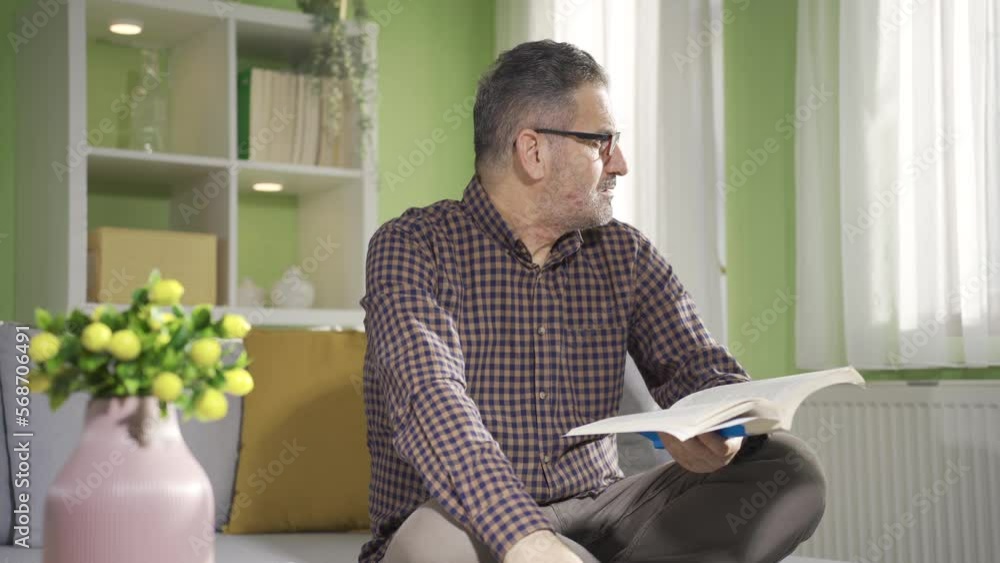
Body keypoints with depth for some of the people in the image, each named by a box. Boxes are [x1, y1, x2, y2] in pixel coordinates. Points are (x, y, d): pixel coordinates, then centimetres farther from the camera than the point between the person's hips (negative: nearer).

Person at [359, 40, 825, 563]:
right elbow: (429, 398, -24)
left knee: (788, 469, -15)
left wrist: (721, 432, -25)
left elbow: (704, 371, 3)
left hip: (592, 518, 4)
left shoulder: (624, 255, 9)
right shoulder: (413, 247, -8)